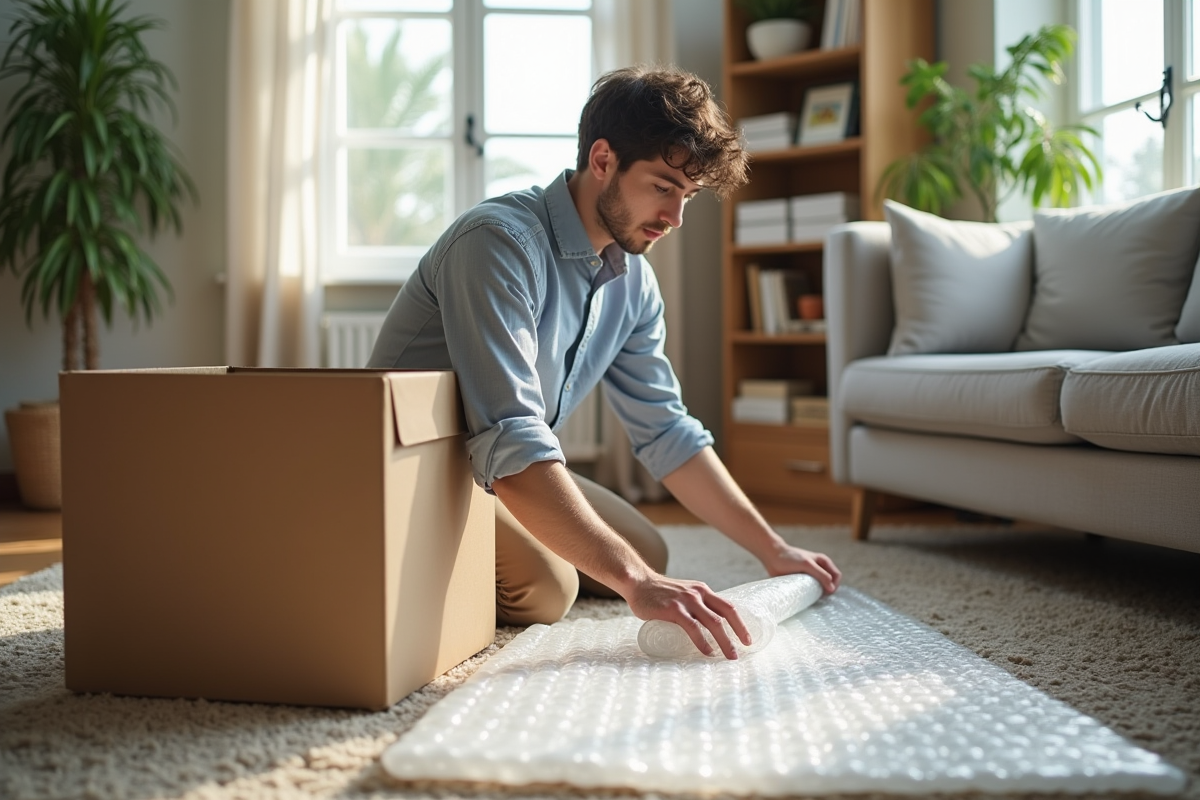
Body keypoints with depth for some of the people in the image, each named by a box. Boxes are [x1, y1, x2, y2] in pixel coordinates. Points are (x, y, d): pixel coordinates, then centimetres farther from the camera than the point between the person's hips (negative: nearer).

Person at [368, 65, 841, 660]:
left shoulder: (633, 282, -1)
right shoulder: (501, 241, -28)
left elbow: (666, 432, 6)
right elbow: (509, 444, -38)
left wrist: (774, 551, 1)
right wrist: (635, 582, -43)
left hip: (516, 473, 9)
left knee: (649, 552, 10)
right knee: (544, 587, -28)